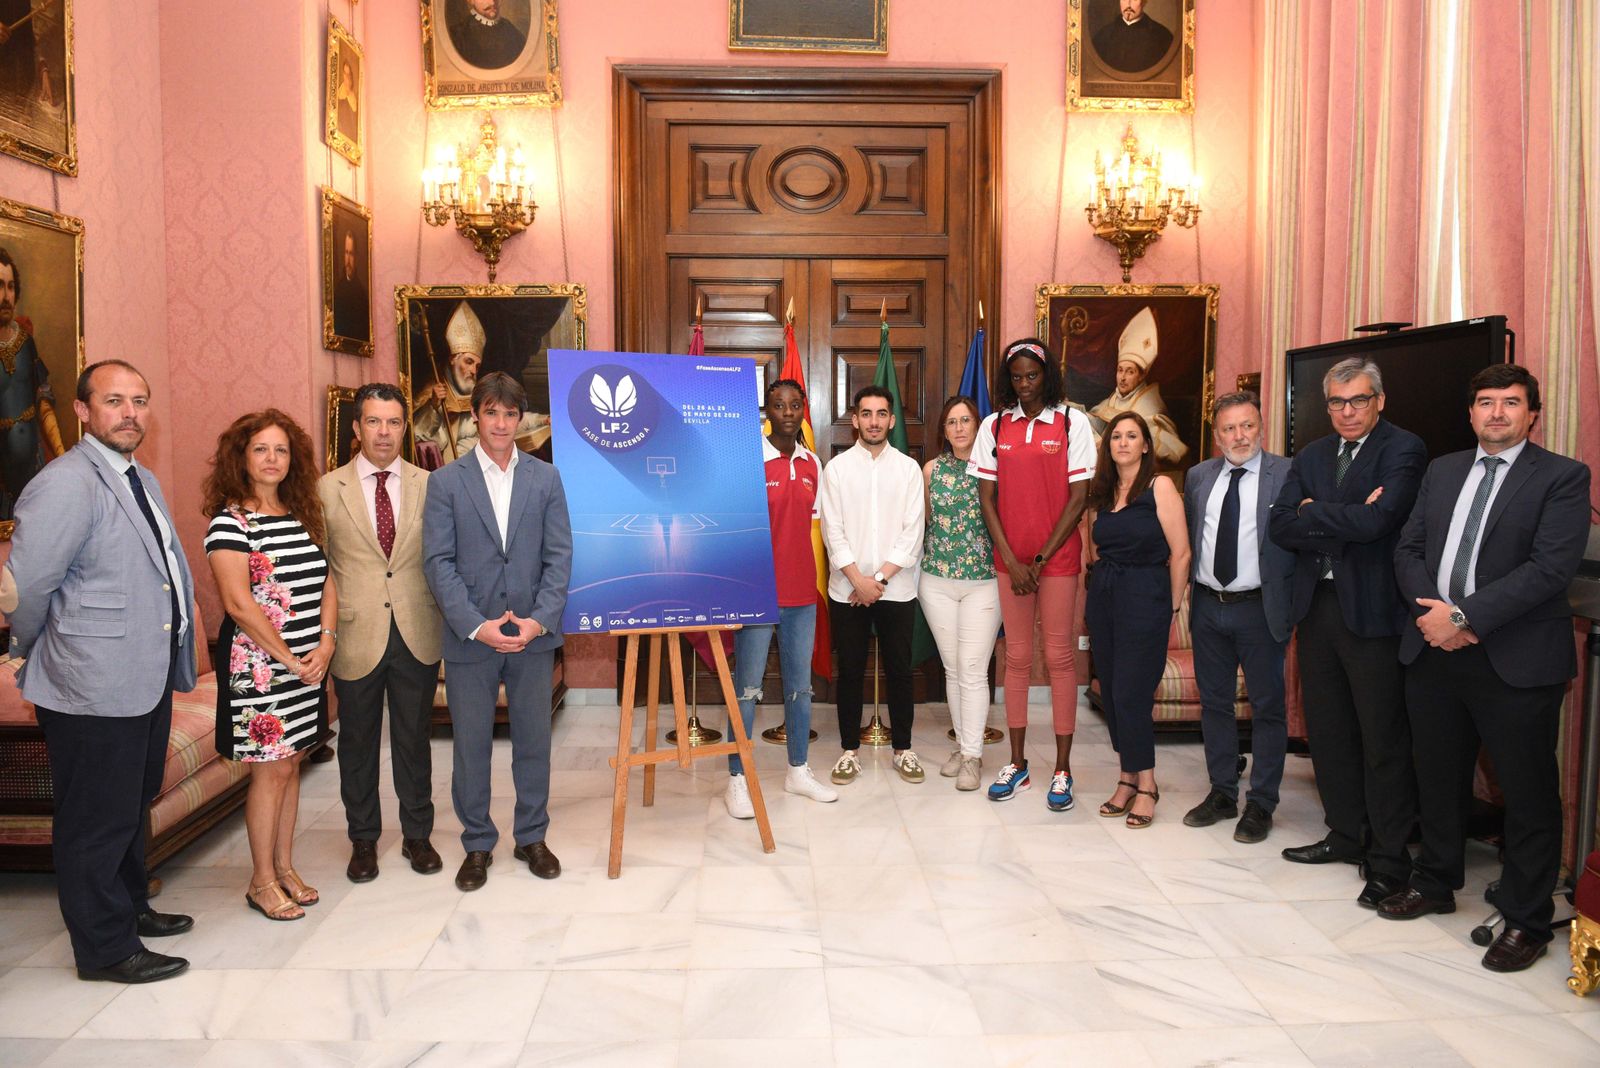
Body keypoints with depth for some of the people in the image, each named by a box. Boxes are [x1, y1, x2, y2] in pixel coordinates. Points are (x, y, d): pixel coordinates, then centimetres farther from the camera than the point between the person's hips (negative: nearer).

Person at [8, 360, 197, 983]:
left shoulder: (143, 480, 11)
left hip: (147, 681, 9)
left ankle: (131, 907, 42)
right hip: (93, 691, -9)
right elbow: (25, 590, -20)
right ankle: (106, 949, 22)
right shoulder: (65, 485, -19)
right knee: (96, 822, 7)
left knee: (133, 807, 24)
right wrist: (44, 659, -4)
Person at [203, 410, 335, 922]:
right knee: (271, 770, -1)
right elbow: (238, 603, -15)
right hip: (259, 665, -6)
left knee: (290, 765, 12)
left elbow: (327, 586, 10)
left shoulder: (304, 516, 11)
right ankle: (262, 882, 13)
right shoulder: (229, 522, -9)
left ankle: (284, 867, 24)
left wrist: (325, 645, -4)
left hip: (309, 664, 6)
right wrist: (289, 659, -13)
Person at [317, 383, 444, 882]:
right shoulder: (328, 489, 0)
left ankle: (417, 835, 28)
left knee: (414, 739, 12)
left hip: (417, 635, 1)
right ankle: (363, 840, 29)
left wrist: (445, 618, 0)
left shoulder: (429, 485, 3)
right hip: (356, 636, 0)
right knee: (357, 742, 13)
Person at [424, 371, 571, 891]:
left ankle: (531, 837, 28)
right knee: (471, 745, 9)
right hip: (469, 637, -1)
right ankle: (477, 844, 25)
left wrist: (540, 620, -12)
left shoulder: (545, 478, 4)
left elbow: (560, 556, 1)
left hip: (533, 635, 1)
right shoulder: (445, 481, 0)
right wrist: (476, 625, -15)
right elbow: (438, 562, -5)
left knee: (533, 741, 11)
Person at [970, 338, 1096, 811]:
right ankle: (1017, 763, 17)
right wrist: (1012, 560, -4)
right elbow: (987, 498, 5)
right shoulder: (995, 426, 6)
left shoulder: (1071, 422, -1)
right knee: (1017, 657, 8)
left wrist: (1041, 559, -8)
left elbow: (1078, 497, -4)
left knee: (1060, 656, -1)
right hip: (1010, 559, 3)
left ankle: (1062, 769, 8)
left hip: (1058, 557, -2)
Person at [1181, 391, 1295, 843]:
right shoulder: (1198, 476, 8)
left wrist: (1291, 604, -14)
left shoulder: (1287, 475, -6)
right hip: (1207, 606, 4)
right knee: (1214, 703, 13)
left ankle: (1260, 804, 17)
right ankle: (1222, 793, 27)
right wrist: (1189, 589, 6)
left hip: (1259, 607, -4)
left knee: (1267, 707, 5)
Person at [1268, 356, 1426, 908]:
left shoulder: (1404, 450, -7)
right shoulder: (1312, 455, 12)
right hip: (1317, 608, 6)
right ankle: (1346, 835, 30)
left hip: (1372, 610, -6)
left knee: (1383, 739, 2)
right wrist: (1346, 521, -12)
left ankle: (1389, 858, 14)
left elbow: (1375, 520, -22)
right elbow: (1280, 527, 1)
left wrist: (1313, 512, -8)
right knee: (1328, 731, 15)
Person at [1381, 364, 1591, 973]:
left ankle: (1526, 921, 20)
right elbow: (1408, 549, 9)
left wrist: (1463, 615, -19)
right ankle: (1435, 883, 36)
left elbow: (1551, 568, -16)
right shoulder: (1442, 471, 12)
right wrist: (1432, 613, -8)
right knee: (1437, 778, 18)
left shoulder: (1562, 477, -5)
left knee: (1528, 793, 5)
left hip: (1517, 660, -5)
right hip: (1434, 651, 5)